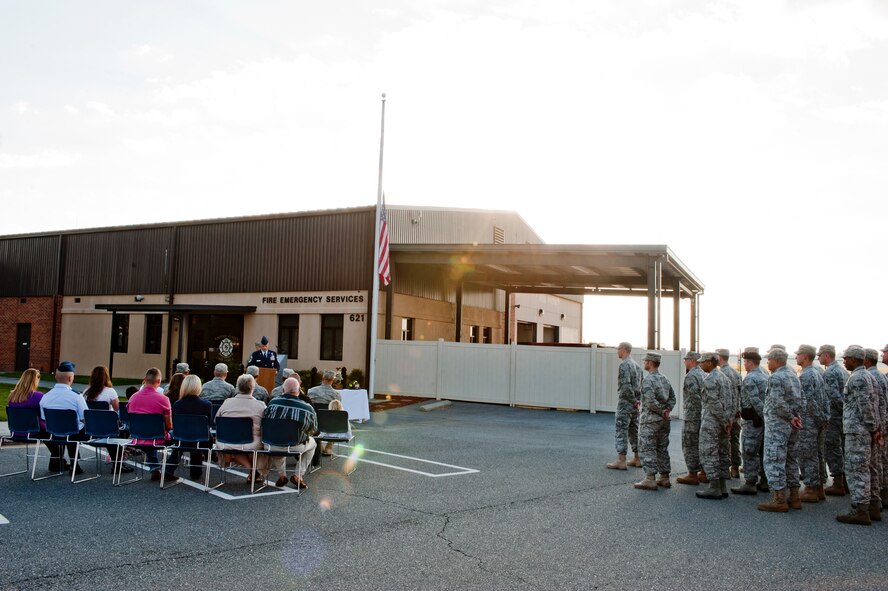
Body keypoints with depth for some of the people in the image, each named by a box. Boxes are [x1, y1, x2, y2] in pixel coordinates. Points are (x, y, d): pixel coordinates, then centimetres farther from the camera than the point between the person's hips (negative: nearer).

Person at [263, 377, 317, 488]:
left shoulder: (273, 403, -7)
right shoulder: (308, 409, -11)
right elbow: (313, 431, 3)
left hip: (273, 447, 2)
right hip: (296, 447, -2)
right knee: (312, 442, 30)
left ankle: (281, 475, 29)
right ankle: (298, 475, 19)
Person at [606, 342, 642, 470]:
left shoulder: (624, 365, -15)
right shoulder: (636, 365, 14)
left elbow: (625, 385, -24)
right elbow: (641, 384, 16)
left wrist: (634, 400, -15)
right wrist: (638, 400, 10)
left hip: (625, 402, -9)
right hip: (634, 404, 9)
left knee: (621, 431, -5)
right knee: (634, 431, 14)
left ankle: (621, 461, -5)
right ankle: (637, 459, 18)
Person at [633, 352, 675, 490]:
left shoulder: (648, 380, -15)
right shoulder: (664, 379, 12)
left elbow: (650, 401, -24)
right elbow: (672, 398, 15)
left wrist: (662, 411, -11)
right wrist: (667, 410, 2)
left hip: (650, 420, -8)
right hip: (664, 421, 8)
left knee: (647, 449, -4)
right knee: (662, 449, 14)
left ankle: (650, 479, -6)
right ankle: (665, 478, 17)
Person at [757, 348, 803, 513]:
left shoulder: (775, 378, -15)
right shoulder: (793, 375, 13)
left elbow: (778, 403, -22)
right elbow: (799, 400, 12)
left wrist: (791, 418, -10)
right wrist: (795, 417, 2)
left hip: (777, 425, -9)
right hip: (791, 426, 9)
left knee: (774, 460, -6)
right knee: (791, 459, 14)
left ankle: (779, 499, -7)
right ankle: (794, 497, 19)